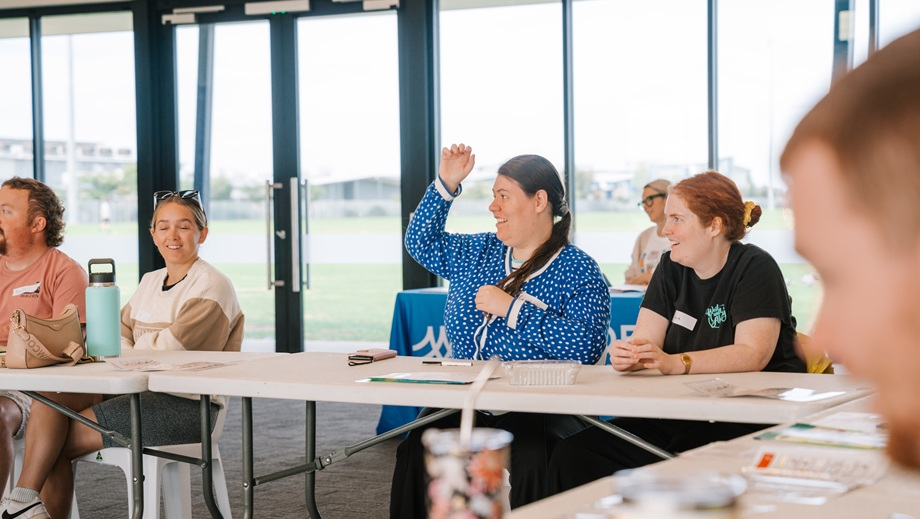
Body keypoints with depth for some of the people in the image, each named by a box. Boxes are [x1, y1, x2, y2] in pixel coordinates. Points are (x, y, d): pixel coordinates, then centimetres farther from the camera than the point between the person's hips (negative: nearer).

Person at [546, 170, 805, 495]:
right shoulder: (672, 268, 13)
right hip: (679, 415, 6)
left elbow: (753, 354, -19)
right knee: (571, 457, -14)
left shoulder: (754, 268, -6)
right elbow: (645, 340, 5)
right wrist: (626, 355, -20)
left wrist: (676, 363, -31)